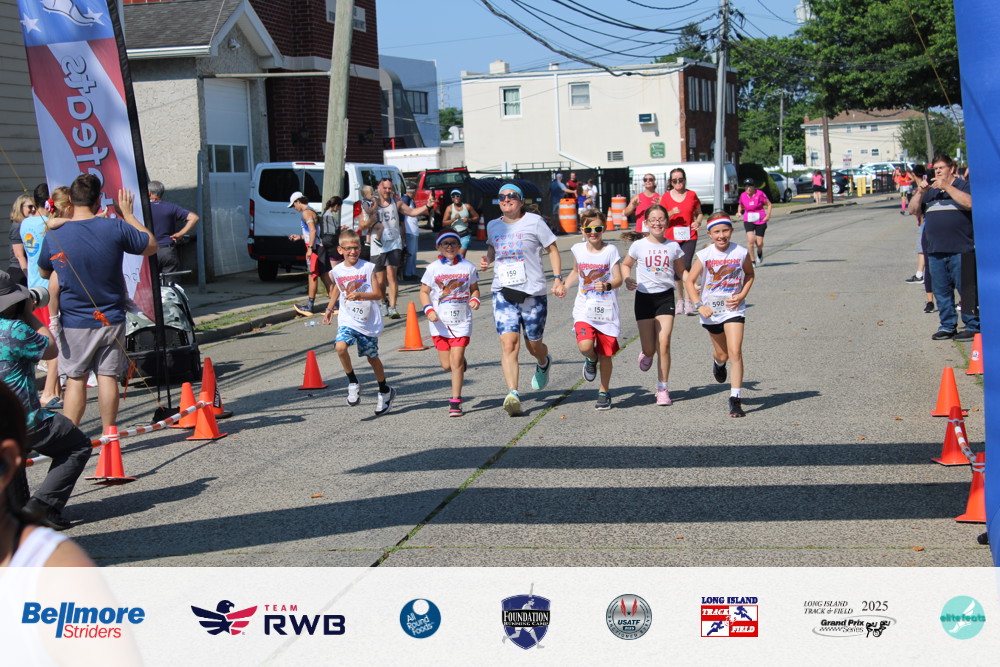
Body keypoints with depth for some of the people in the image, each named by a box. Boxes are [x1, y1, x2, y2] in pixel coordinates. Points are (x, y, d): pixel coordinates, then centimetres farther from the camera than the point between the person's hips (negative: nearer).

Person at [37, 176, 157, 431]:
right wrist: (127, 214, 13)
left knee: (75, 379, 8)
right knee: (107, 376, 6)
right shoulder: (115, 228, -11)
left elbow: (44, 273, 10)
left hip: (74, 323, 0)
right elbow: (151, 246, 6)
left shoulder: (53, 236, -8)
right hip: (111, 319, 0)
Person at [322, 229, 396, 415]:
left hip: (368, 321, -2)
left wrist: (360, 295, -27)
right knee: (341, 346, -26)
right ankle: (353, 383, -5)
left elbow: (378, 294, -10)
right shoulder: (337, 271, 2)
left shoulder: (368, 268, -7)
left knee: (372, 357, 11)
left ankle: (385, 391, 34)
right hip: (347, 320, 2)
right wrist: (329, 309, 23)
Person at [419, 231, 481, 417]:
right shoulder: (433, 268, 0)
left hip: (461, 321, -1)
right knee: (447, 365, 2)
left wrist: (474, 299, -7)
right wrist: (429, 310, -13)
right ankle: (460, 360, 39)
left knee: (456, 362, -8)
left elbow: (474, 288, 15)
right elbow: (424, 291, 4)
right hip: (440, 322, 1)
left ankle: (455, 402, 0)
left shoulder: (468, 267, 3)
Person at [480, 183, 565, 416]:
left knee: (534, 346, 10)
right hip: (503, 292, 2)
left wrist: (558, 279, -7)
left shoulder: (534, 221, -1)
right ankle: (512, 394, -22)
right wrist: (487, 260, 8)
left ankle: (543, 364, 47)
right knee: (509, 344, -16)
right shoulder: (493, 226, 11)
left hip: (533, 292, -2)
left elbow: (552, 250, 3)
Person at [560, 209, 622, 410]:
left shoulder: (610, 251, -5)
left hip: (606, 309, -1)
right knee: (585, 346, -22)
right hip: (584, 308, 1)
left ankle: (604, 392, 24)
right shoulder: (578, 250, 5)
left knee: (605, 354, 5)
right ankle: (591, 359, 15)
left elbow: (618, 279, -8)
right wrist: (564, 286, 7)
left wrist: (607, 285, -30)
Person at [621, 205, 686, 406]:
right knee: (649, 348, 3)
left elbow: (681, 272, 13)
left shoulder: (673, 247, 2)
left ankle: (663, 389, -2)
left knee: (663, 343, -12)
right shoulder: (639, 246, -2)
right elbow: (626, 264, 13)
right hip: (644, 297, 0)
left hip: (666, 297, 0)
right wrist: (627, 280, -6)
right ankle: (646, 355, 43)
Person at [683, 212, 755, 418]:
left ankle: (736, 399, -10)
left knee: (735, 352, -14)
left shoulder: (741, 253, -7)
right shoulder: (704, 255, -11)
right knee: (722, 354, 14)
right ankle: (718, 361, 54)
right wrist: (699, 305, -16)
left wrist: (742, 295, -4)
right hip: (711, 311, 1)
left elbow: (749, 274, 11)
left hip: (734, 309, -1)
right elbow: (689, 281, -5)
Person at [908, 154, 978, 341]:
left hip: (961, 250, -5)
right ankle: (947, 326, 16)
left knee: (966, 289, -6)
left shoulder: (963, 185, 5)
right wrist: (919, 193, -2)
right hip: (935, 251, 6)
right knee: (941, 291, 8)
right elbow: (913, 210, 14)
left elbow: (969, 203, -15)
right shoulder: (930, 191, 21)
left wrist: (947, 186, -14)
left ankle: (973, 326, -2)